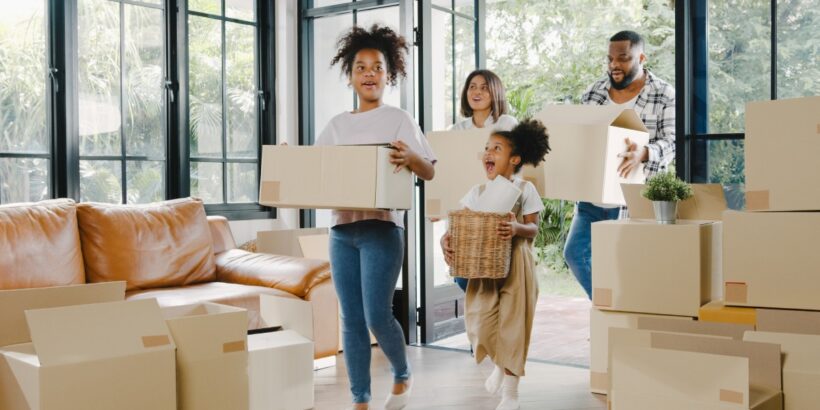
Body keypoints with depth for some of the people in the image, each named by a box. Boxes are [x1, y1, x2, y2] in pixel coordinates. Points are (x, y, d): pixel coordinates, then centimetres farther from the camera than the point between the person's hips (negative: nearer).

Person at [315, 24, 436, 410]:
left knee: (377, 315, -8)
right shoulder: (337, 124, 14)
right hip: (341, 229, 4)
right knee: (351, 320, 5)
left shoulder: (399, 119, 2)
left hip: (381, 227, -4)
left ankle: (402, 375, 21)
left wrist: (410, 157, -24)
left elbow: (430, 173, -3)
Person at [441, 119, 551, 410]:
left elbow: (533, 229, -6)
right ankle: (500, 365, 34)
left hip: (515, 265, -3)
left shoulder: (525, 189, -3)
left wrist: (517, 228, -29)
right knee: (481, 324, 0)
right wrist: (446, 240, -20)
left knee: (512, 323, 0)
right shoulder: (477, 192, 6)